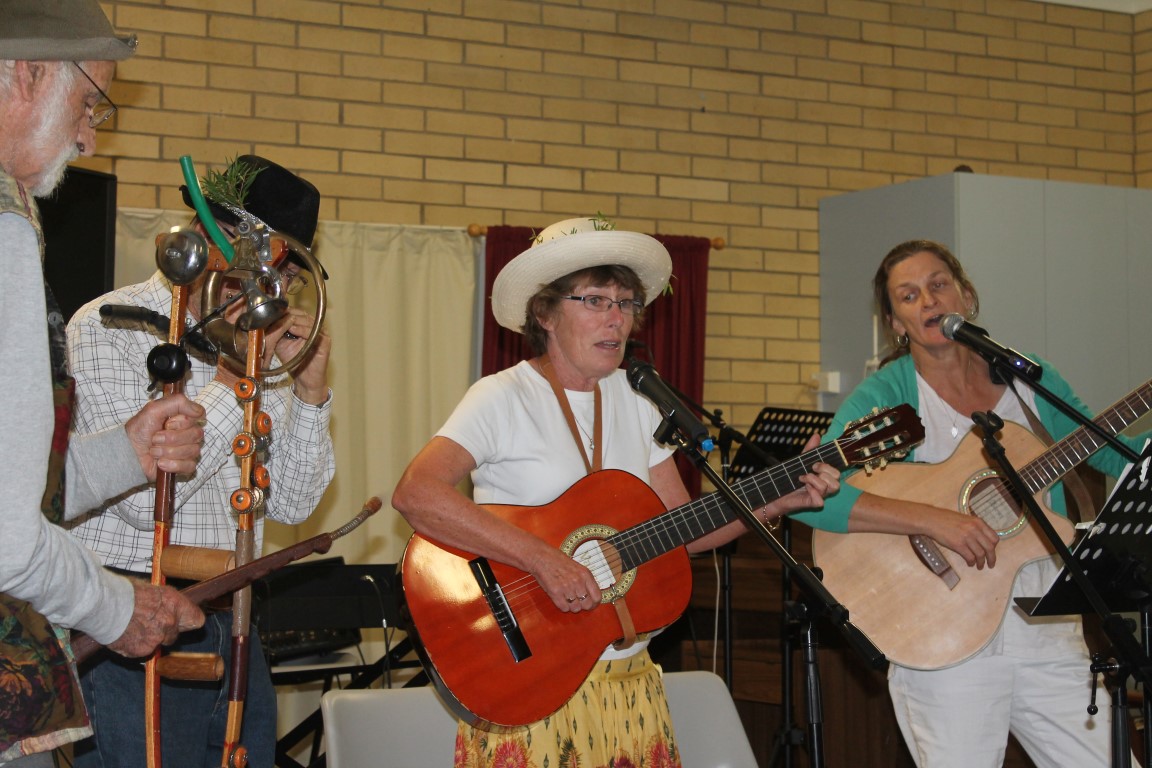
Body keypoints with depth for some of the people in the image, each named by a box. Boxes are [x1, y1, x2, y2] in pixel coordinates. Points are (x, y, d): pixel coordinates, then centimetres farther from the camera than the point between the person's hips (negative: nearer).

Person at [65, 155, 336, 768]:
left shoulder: (264, 349, 12)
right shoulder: (109, 329, -8)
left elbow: (290, 505, 12)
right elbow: (145, 497, -20)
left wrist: (310, 392, -1)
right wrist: (234, 379, -16)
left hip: (230, 625, 7)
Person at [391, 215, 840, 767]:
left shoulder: (635, 400, 9)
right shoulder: (505, 398, -10)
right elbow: (414, 494, -26)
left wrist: (782, 500, -3)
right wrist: (542, 559, -30)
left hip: (628, 674, 6)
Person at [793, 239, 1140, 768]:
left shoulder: (1029, 380, 8)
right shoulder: (885, 395, -5)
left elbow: (1116, 455, 18)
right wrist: (931, 519, -26)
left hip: (1049, 637, 4)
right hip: (947, 651, -4)